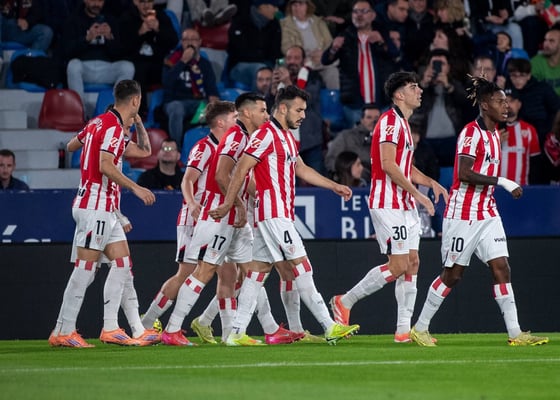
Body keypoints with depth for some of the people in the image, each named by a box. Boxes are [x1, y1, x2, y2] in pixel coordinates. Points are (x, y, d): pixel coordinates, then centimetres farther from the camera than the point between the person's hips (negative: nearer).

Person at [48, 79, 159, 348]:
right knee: (86, 267, -9)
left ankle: (110, 327, 6)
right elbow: (105, 166, -23)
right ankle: (64, 331, -8)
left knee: (122, 263, 7)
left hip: (105, 209, 10)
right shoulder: (113, 127, -13)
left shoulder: (99, 123, 15)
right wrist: (135, 188, -21)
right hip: (95, 207, -10)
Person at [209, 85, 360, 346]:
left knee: (260, 268, 6)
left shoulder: (287, 137, 19)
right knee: (301, 264, -10)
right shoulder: (266, 134, -11)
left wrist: (334, 186, 25)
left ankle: (237, 332, 5)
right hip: (273, 213, -10)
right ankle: (329, 327, -12)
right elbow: (241, 170, -13)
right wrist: (227, 205, -13)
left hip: (280, 212, 10)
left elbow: (301, 169, 28)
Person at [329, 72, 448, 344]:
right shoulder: (391, 121, -12)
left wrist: (432, 183, 12)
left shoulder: (403, 123, 20)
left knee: (412, 263, 4)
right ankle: (345, 301, 1)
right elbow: (388, 165, -21)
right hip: (388, 205, -10)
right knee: (398, 266, -11)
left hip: (405, 205, 10)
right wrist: (417, 193, -18)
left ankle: (404, 329, 5)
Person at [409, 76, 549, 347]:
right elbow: (464, 174, -24)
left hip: (487, 213, 8)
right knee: (453, 274, -1)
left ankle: (515, 333, -4)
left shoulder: (494, 133, 13)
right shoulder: (472, 132, -14)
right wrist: (501, 181, -25)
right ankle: (420, 328, 13)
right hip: (463, 213, -8)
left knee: (501, 267, -2)